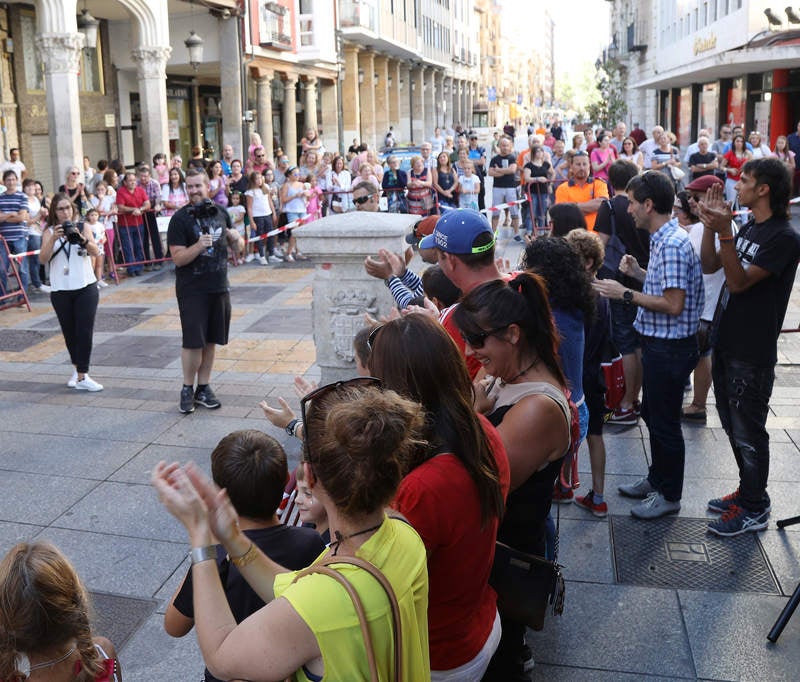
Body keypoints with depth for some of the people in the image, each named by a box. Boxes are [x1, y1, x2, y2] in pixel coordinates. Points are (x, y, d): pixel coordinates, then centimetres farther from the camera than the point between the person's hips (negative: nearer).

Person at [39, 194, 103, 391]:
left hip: (85, 288, -1)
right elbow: (43, 260, -9)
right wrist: (53, 239, -23)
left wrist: (81, 239, -30)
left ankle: (82, 376, -6)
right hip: (60, 291, 1)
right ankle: (77, 369, 29)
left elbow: (95, 252, -12)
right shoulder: (49, 231, 3)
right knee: (69, 332, 10)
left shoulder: (83, 227, 2)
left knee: (85, 332, -7)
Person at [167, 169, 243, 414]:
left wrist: (236, 238, -5)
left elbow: (237, 249, 17)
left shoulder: (220, 214, 8)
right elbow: (178, 258, -14)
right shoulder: (180, 219, -8)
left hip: (219, 288, 5)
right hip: (192, 290, -5)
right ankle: (187, 389, 13)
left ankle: (203, 388, 21)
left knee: (210, 341, 10)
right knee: (193, 342, -3)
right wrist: (199, 246, -29)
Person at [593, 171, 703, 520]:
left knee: (664, 421, 4)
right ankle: (657, 479, 37)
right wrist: (639, 272, 5)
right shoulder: (665, 239, 9)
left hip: (670, 347, -10)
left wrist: (626, 294, -20)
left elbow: (673, 304, -26)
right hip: (659, 343, 10)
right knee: (653, 413, 21)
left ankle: (669, 494, 20)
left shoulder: (672, 245, -23)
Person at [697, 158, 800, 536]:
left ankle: (754, 508, 17)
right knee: (733, 426, 19)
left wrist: (723, 231, -32)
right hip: (726, 342, 9)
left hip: (752, 353, -9)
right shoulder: (749, 228, 10)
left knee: (747, 432, 3)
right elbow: (709, 265, 7)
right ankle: (747, 490, 35)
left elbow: (739, 281, -23)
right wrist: (710, 224, -4)